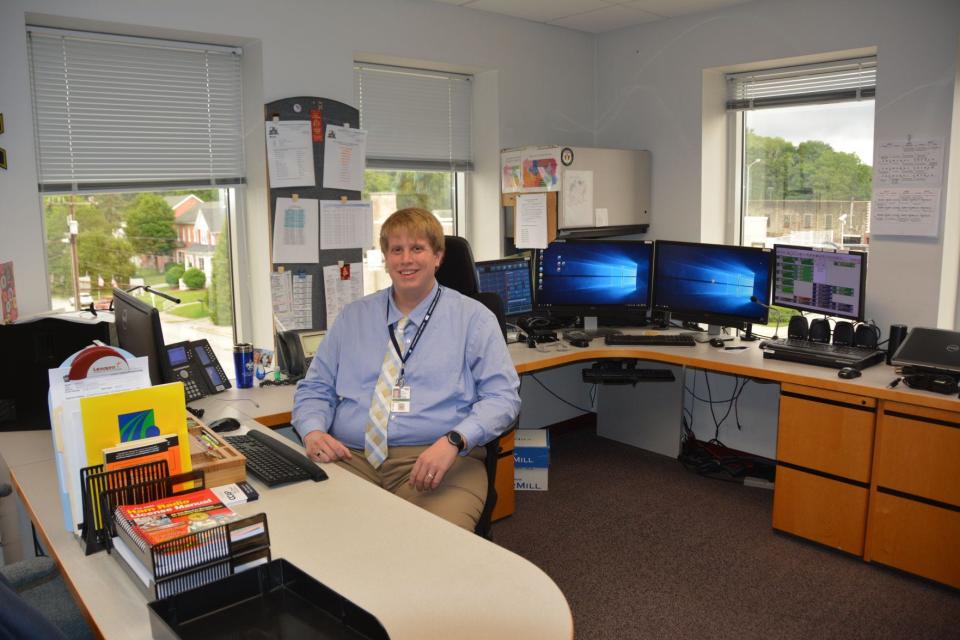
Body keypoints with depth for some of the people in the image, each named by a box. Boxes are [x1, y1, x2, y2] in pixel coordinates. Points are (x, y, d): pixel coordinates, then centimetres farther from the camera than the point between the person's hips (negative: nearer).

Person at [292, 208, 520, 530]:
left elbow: (502, 396, -2)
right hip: (350, 458, 3)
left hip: (440, 460, -3)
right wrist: (313, 431, -6)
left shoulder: (473, 318, 6)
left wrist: (453, 441, -19)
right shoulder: (352, 317, 17)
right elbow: (314, 390, 17)